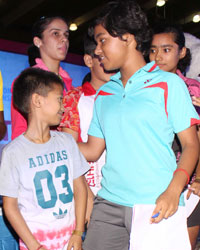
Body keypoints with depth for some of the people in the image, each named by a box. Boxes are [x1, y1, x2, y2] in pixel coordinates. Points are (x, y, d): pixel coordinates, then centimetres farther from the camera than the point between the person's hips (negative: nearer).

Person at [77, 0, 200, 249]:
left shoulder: (168, 84, 0)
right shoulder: (103, 94, 14)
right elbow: (92, 150, 14)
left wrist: (174, 190, -18)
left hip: (156, 207, -4)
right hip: (108, 204, 4)